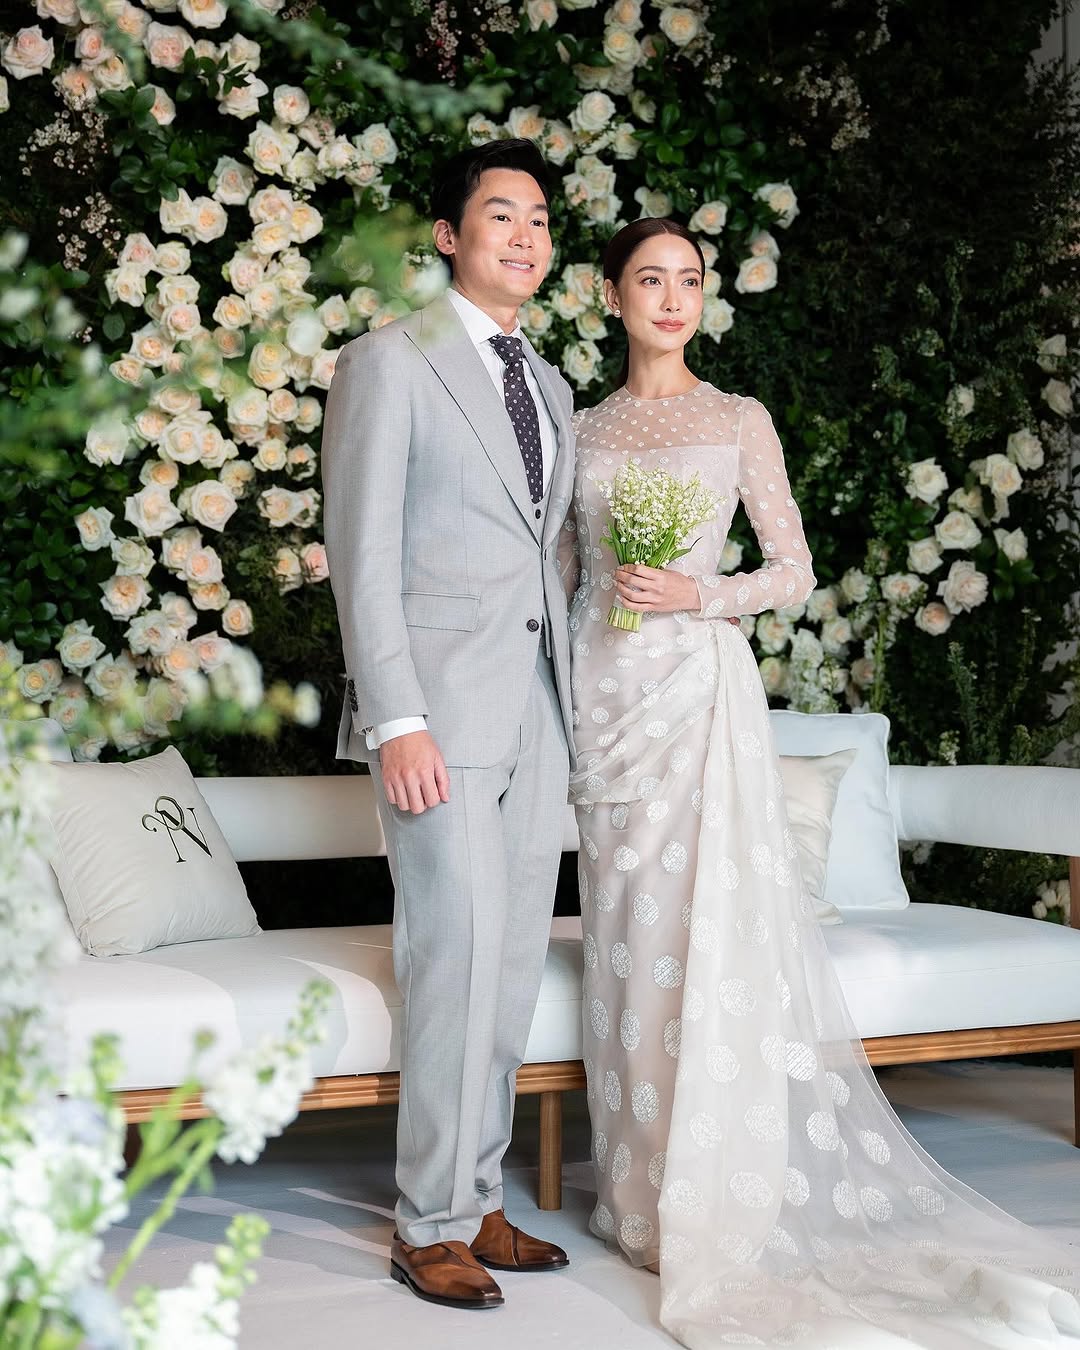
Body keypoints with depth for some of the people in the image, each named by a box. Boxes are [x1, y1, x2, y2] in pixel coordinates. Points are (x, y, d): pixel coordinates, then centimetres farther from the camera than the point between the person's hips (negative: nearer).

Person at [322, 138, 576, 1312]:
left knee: (513, 965, 8)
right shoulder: (390, 362, -2)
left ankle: (477, 1201, 20)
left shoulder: (550, 385, 20)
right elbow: (362, 552, -9)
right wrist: (396, 718, -17)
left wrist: (573, 707, 12)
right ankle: (431, 1225, 5)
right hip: (441, 709, -7)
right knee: (459, 959, -9)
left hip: (537, 715, 7)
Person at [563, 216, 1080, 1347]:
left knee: (702, 927, -7)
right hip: (603, 690, 3)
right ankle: (643, 1193, 15)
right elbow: (562, 574, 16)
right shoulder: (583, 428, 13)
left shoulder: (739, 420, 5)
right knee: (627, 935, 4)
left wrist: (698, 595, -14)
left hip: (699, 683, -3)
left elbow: (795, 569, 3)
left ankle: (713, 1208, 3)